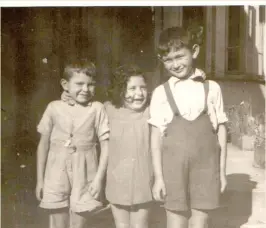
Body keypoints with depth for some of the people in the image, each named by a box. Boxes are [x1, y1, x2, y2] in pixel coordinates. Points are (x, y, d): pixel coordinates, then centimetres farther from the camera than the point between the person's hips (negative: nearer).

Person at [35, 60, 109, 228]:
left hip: (84, 175, -1)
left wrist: (99, 178, -9)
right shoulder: (54, 108, -1)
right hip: (57, 173, 1)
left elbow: (105, 146, -4)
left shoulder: (97, 109, -5)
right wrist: (40, 179, 7)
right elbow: (43, 144, 5)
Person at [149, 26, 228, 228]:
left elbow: (221, 130, 5)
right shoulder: (161, 93, -1)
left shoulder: (212, 88, 1)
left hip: (206, 167, 1)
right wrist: (158, 176, -3)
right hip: (174, 168, 0)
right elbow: (156, 136, -1)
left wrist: (222, 170, 4)